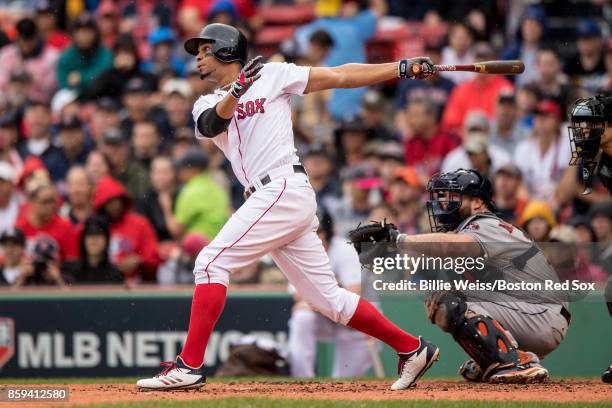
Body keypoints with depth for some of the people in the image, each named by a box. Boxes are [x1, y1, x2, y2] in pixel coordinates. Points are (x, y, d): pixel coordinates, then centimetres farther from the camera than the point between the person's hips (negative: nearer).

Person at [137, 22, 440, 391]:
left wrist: (404, 67, -2)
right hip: (268, 199, 7)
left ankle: (189, 366, -16)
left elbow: (340, 76, 4)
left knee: (212, 262, -14)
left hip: (284, 189, -7)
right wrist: (235, 92, -26)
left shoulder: (272, 75, 5)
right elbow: (213, 124, -5)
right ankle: (412, 349, 14)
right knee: (328, 298, 7)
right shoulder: (207, 104, 20)